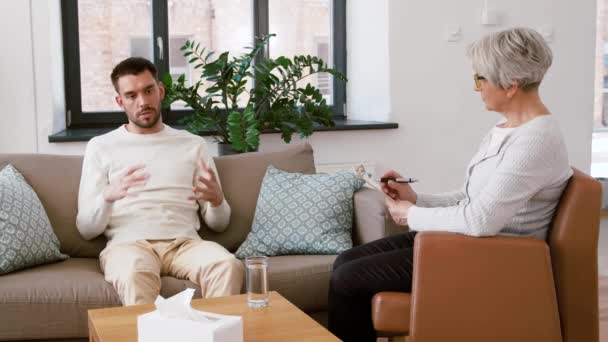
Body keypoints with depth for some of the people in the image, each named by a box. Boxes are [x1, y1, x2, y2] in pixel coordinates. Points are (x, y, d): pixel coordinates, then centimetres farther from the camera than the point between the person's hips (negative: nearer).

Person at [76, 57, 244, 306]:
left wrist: (216, 199, -9)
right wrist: (108, 196, -16)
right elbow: (86, 229, 6)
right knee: (135, 274, -39)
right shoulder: (100, 147, 13)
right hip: (128, 243, -2)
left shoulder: (193, 144, 18)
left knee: (229, 266, -32)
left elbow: (219, 224, 16)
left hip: (184, 243, 2)